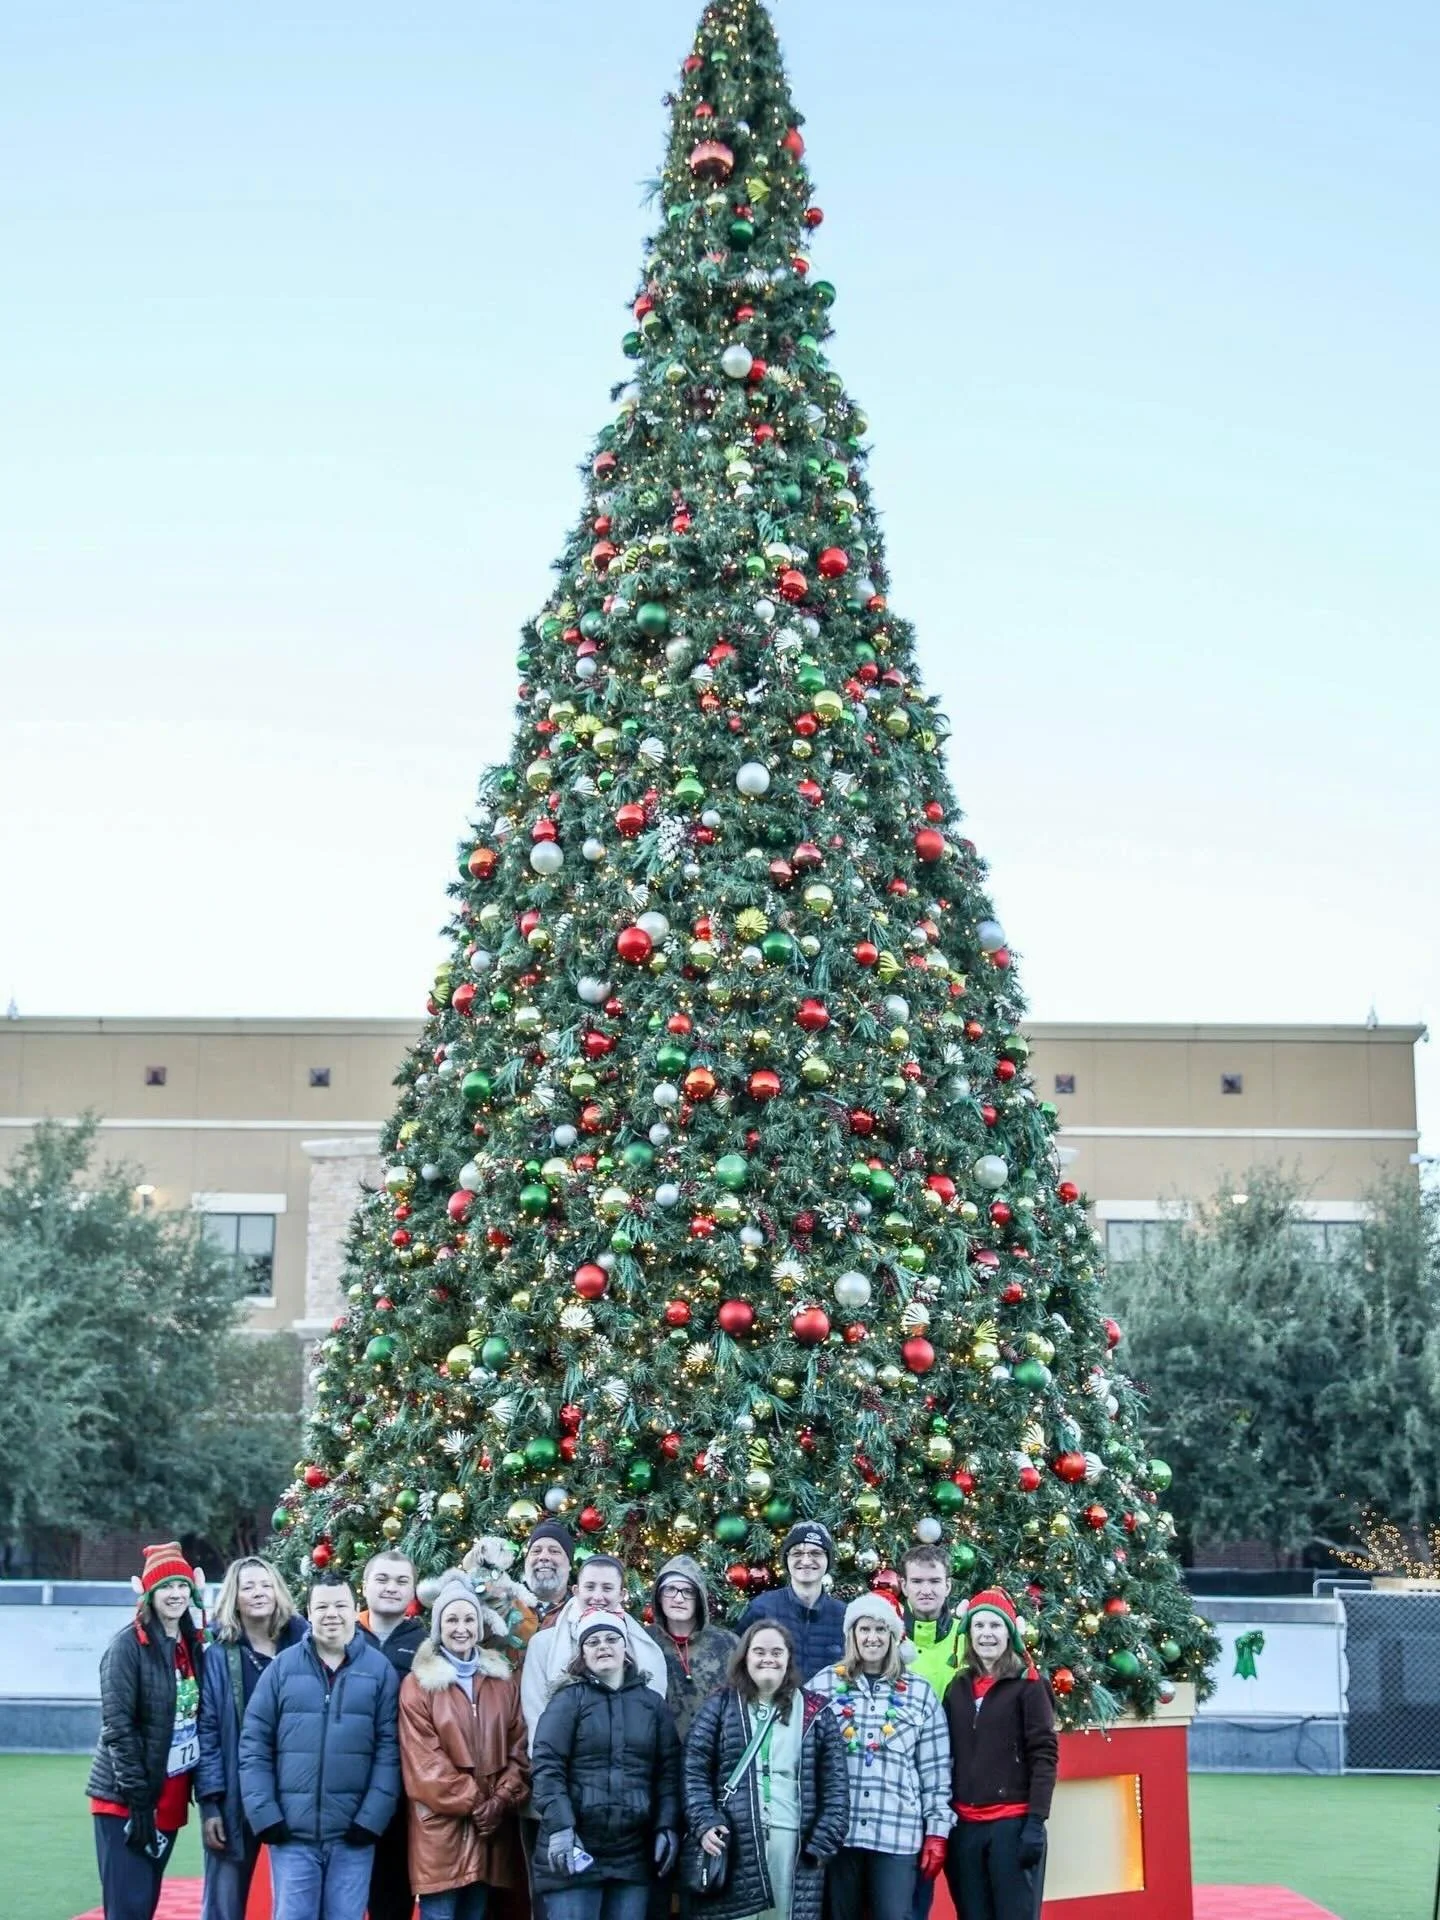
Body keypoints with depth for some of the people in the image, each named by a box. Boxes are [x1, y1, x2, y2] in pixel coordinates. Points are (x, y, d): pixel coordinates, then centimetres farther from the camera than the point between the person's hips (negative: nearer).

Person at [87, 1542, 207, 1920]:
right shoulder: (129, 1645, -12)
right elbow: (117, 1726, -15)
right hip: (125, 1800, -7)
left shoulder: (192, 1645, 8)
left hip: (169, 1799, 7)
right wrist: (137, 1797, -18)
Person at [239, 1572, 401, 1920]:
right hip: (291, 1831, 0)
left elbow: (389, 1748, -1)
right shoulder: (283, 1665, 3)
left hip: (353, 1833, 0)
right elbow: (254, 1744, 2)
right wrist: (263, 1813, -6)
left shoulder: (380, 1669, 2)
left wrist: (372, 1817, -9)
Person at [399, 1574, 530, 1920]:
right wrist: (473, 1802, -10)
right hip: (441, 1826, -4)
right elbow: (423, 1761, -7)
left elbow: (519, 1749, 9)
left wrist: (501, 1801, -6)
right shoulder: (418, 1684, -2)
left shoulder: (503, 1680, 12)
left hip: (490, 1825, 4)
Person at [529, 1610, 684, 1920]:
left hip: (633, 1853, 3)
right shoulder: (568, 1700, 2)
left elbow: (668, 1771, 11)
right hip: (575, 1849, -3)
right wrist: (559, 1826, -18)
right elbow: (546, 1766, -7)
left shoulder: (653, 1703, 13)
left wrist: (668, 1827, -1)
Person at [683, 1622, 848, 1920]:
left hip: (796, 1845, 1)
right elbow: (695, 1771, 4)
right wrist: (705, 1823, -10)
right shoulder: (720, 1706, 9)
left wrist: (825, 1840, -2)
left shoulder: (814, 1712, 11)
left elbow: (834, 1782, 8)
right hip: (734, 1845, -1)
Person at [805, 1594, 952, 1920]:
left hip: (898, 1833, 0)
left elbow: (936, 1770, 8)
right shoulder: (823, 1684, 5)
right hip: (835, 1830, 0)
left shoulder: (920, 1692, 8)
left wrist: (937, 1832, 3)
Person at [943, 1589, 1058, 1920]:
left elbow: (1044, 1756, -6)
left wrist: (1036, 1821, -13)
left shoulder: (1028, 1684, -1)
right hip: (964, 1826, 5)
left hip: (1014, 1823, -5)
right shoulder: (957, 1688, 13)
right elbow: (948, 1757, 13)